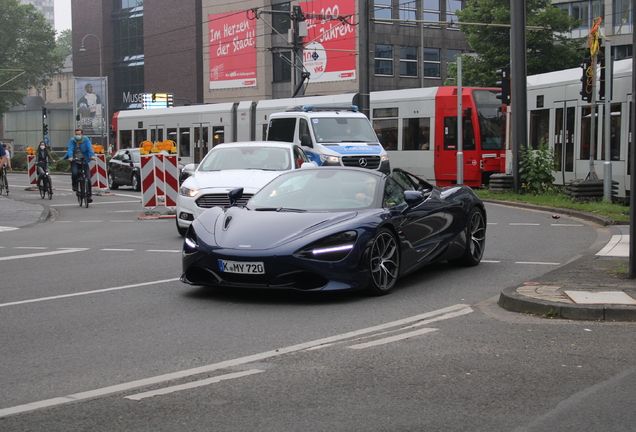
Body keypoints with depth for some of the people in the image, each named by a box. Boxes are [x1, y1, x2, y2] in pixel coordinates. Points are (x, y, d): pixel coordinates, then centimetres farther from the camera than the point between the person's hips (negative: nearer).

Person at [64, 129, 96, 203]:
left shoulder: (86, 139, 1)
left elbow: (89, 147, -12)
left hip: (84, 160, 0)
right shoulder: (72, 140, 3)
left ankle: (89, 195, 1)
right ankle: (74, 185, 5)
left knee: (87, 177, -7)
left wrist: (92, 155, -29)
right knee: (74, 173, -27)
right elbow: (70, 149, -12)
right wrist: (70, 157, -31)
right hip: (74, 160, 0)